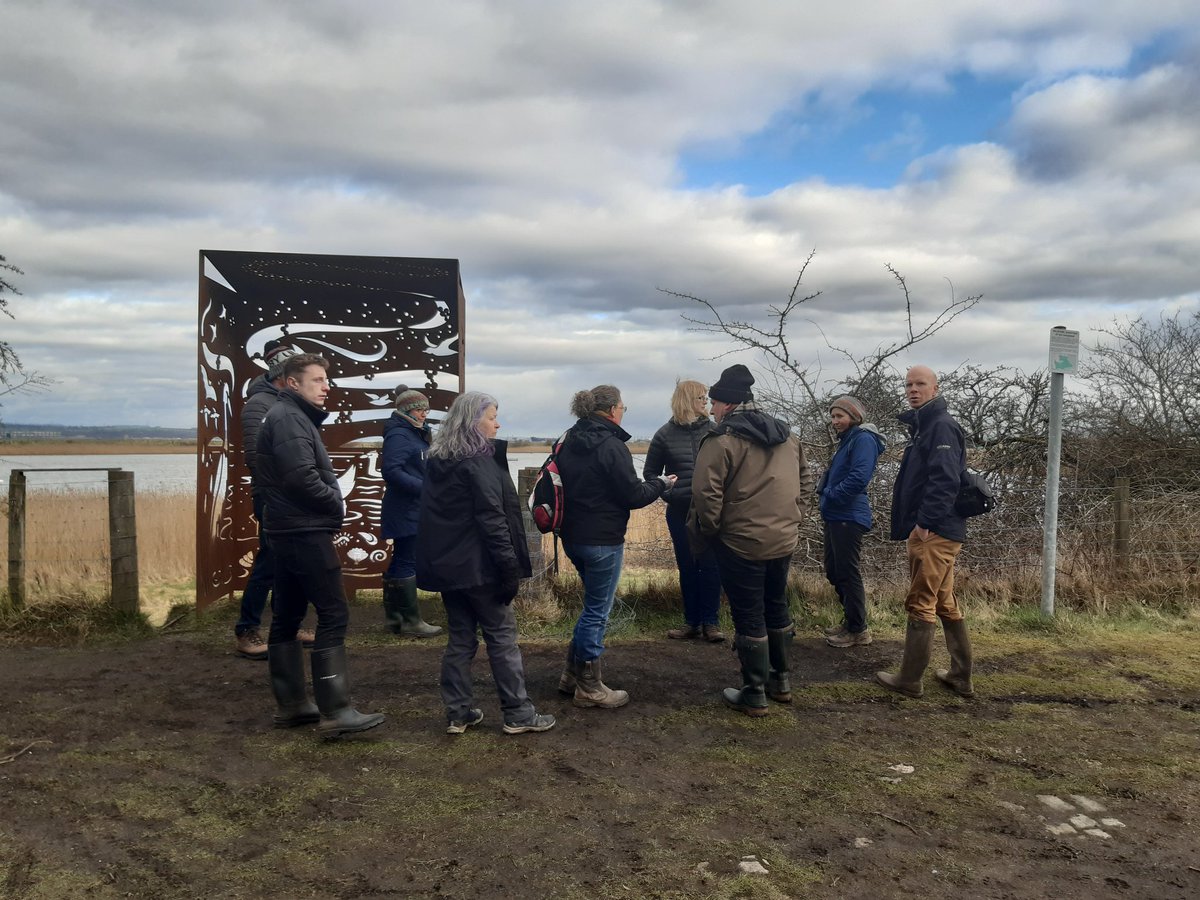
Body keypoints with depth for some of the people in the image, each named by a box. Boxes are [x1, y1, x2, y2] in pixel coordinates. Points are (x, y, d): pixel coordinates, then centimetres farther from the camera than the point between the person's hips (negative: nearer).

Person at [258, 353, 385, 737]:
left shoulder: (293, 416, 19)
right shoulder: (290, 419, -13)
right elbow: (301, 477, -24)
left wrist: (332, 503, 3)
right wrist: (337, 504, -10)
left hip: (289, 531, 11)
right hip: (305, 532, -11)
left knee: (287, 617, 12)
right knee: (333, 615, -9)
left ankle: (291, 705, 21)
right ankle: (335, 711, -8)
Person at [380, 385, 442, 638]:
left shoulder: (415, 434, 17)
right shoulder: (398, 436, -14)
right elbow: (391, 471, -24)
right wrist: (424, 488, -24)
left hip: (414, 510, 10)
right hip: (405, 511, -10)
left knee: (400, 562, 13)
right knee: (408, 563, -6)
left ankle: (395, 617, 20)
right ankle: (411, 620, -1)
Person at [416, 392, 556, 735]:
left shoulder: (437, 461, 11)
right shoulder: (479, 462, -14)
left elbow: (432, 514, 15)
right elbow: (492, 519, -19)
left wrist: (436, 559, 19)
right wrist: (510, 566, -17)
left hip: (446, 563, 8)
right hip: (477, 565, -8)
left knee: (460, 637, 13)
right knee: (502, 634, 1)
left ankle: (458, 713, 17)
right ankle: (518, 713, 7)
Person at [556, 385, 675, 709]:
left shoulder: (569, 442, 7)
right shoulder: (611, 446, -17)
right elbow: (633, 495, -14)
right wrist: (661, 484, 4)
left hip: (572, 536, 8)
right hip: (602, 540, -8)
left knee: (594, 604, 22)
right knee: (597, 611, 3)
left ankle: (572, 673, 27)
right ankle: (589, 688, 14)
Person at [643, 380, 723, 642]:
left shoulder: (714, 431, -1)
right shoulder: (665, 434, 0)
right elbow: (650, 472, 10)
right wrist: (667, 493, -2)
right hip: (680, 512, 1)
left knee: (710, 566, 1)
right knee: (687, 567, 9)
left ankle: (710, 621, 10)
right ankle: (692, 621, 19)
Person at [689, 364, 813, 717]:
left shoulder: (722, 440, -15)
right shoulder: (787, 436, 8)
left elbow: (707, 496, -19)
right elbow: (805, 482, 14)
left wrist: (703, 534, -5)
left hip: (742, 544, -7)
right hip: (784, 541, 7)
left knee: (749, 617, 4)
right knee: (777, 607, 21)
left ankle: (754, 694, 14)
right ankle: (781, 680, 34)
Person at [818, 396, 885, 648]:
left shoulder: (863, 439, -11)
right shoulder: (846, 441, 20)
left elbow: (859, 477, -23)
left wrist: (829, 495, -14)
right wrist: (825, 493, 5)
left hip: (849, 518, -10)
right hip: (835, 517, 10)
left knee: (847, 573, -4)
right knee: (833, 571, 16)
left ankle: (858, 630, 5)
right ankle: (850, 620, 28)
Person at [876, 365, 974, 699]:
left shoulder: (941, 425, -12)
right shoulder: (924, 424, 19)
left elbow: (945, 480, -23)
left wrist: (925, 522, -24)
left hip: (934, 533, -11)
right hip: (935, 531, 11)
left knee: (920, 605, -4)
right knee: (945, 603, 15)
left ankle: (909, 681, 4)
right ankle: (961, 677, 23)